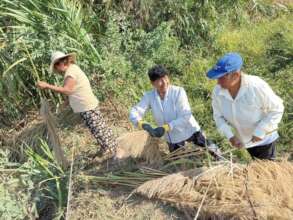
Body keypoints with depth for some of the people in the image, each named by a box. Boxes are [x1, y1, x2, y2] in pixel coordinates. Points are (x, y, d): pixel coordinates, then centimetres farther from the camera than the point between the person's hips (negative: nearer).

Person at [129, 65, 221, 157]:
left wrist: (165, 127, -37)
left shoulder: (178, 91, -24)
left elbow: (186, 117, -28)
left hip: (189, 130, -2)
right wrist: (143, 124, -39)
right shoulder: (149, 96, -15)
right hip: (172, 137, 3)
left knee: (212, 151, 11)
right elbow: (134, 113, -19)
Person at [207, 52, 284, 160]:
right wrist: (230, 135, -18)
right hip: (241, 140, 4)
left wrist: (260, 132, -25)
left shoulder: (256, 86, -32)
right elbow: (218, 116, -6)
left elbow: (277, 109, -20)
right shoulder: (217, 91, -20)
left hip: (264, 139, -4)